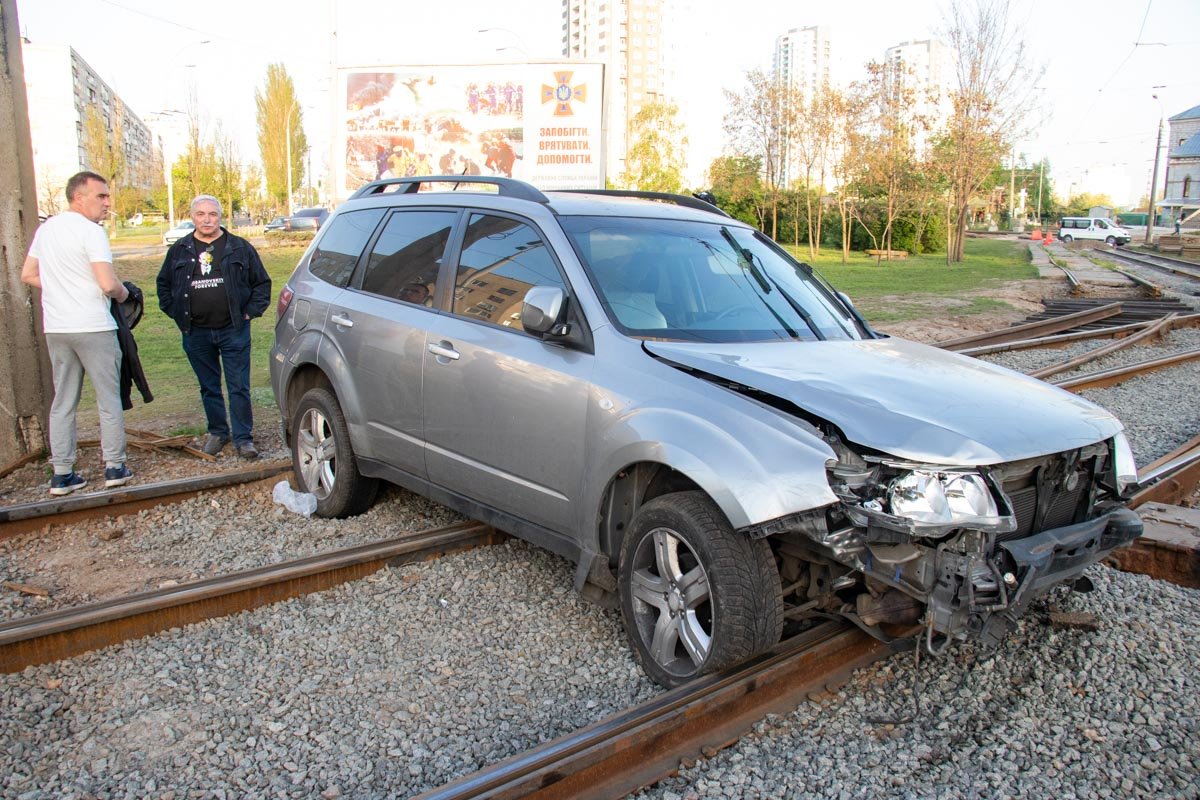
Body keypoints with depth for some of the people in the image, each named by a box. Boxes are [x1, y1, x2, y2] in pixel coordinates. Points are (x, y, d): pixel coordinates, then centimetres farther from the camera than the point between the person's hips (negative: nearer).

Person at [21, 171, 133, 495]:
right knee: (109, 399, 5)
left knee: (63, 401, 11)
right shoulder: (90, 231, -13)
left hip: (56, 328, 7)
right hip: (93, 327, -6)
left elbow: (28, 275, 16)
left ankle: (62, 474, 13)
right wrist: (123, 292, -1)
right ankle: (114, 467, 9)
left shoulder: (46, 228, 10)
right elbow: (108, 284, -21)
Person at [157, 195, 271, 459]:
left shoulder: (240, 248, 2)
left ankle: (243, 437, 6)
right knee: (209, 387, 12)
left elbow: (262, 283, 6)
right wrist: (176, 313, 7)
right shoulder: (179, 250, 8)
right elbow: (164, 284, 18)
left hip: (233, 331, -2)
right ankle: (217, 432, 25)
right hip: (196, 333, 3)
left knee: (239, 387, -1)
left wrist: (250, 312, -2)